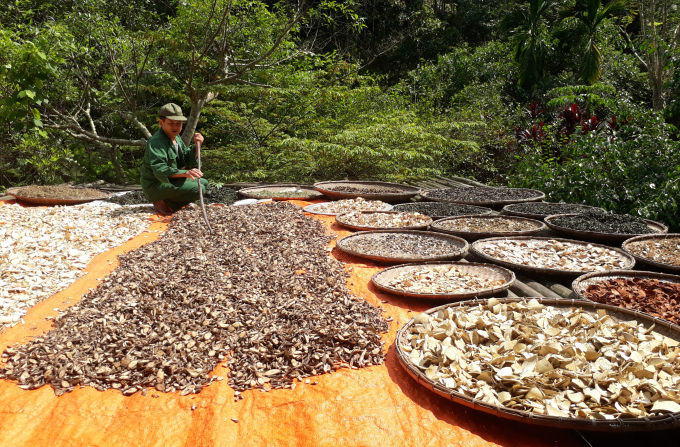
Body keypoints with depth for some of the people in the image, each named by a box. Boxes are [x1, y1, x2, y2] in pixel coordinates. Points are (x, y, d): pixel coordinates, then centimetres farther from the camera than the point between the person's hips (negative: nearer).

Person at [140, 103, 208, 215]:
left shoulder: (177, 138, 10)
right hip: (155, 186, -10)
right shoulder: (156, 142, -21)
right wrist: (185, 173, -49)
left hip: (171, 181, 10)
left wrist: (197, 146, -6)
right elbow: (159, 170, -35)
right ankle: (163, 203, -8)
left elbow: (189, 161, 12)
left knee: (203, 183, 14)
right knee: (197, 190, -23)